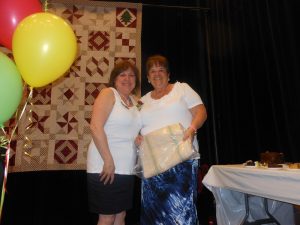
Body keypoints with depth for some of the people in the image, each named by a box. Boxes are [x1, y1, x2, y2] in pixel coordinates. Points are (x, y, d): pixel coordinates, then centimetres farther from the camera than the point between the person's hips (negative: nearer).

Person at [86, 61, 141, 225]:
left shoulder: (134, 101, 14)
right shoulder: (108, 94, -6)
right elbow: (95, 127, -18)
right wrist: (108, 161, -20)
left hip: (126, 169, 7)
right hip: (106, 167, -7)